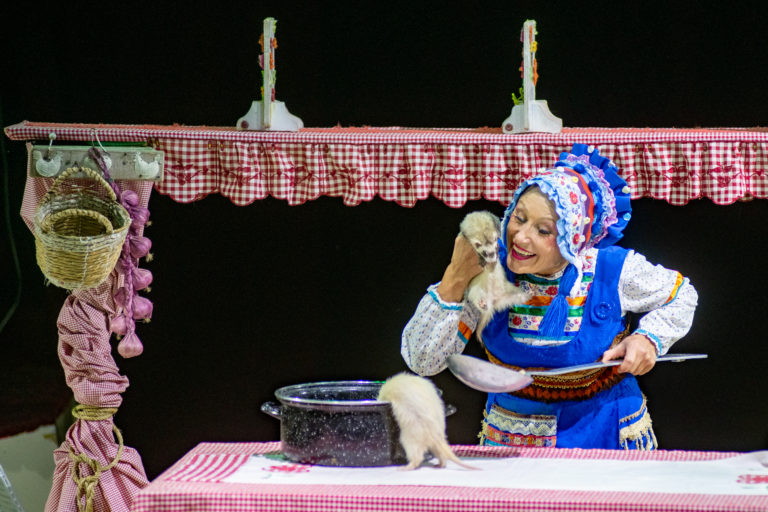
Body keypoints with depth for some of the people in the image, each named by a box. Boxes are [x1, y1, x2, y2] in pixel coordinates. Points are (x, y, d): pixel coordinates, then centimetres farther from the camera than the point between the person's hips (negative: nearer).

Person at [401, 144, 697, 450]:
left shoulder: (613, 272, -13)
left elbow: (681, 295, 10)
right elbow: (422, 361, -15)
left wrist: (649, 337, -9)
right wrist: (455, 280, -24)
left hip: (604, 431, 0)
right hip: (512, 434, 1)